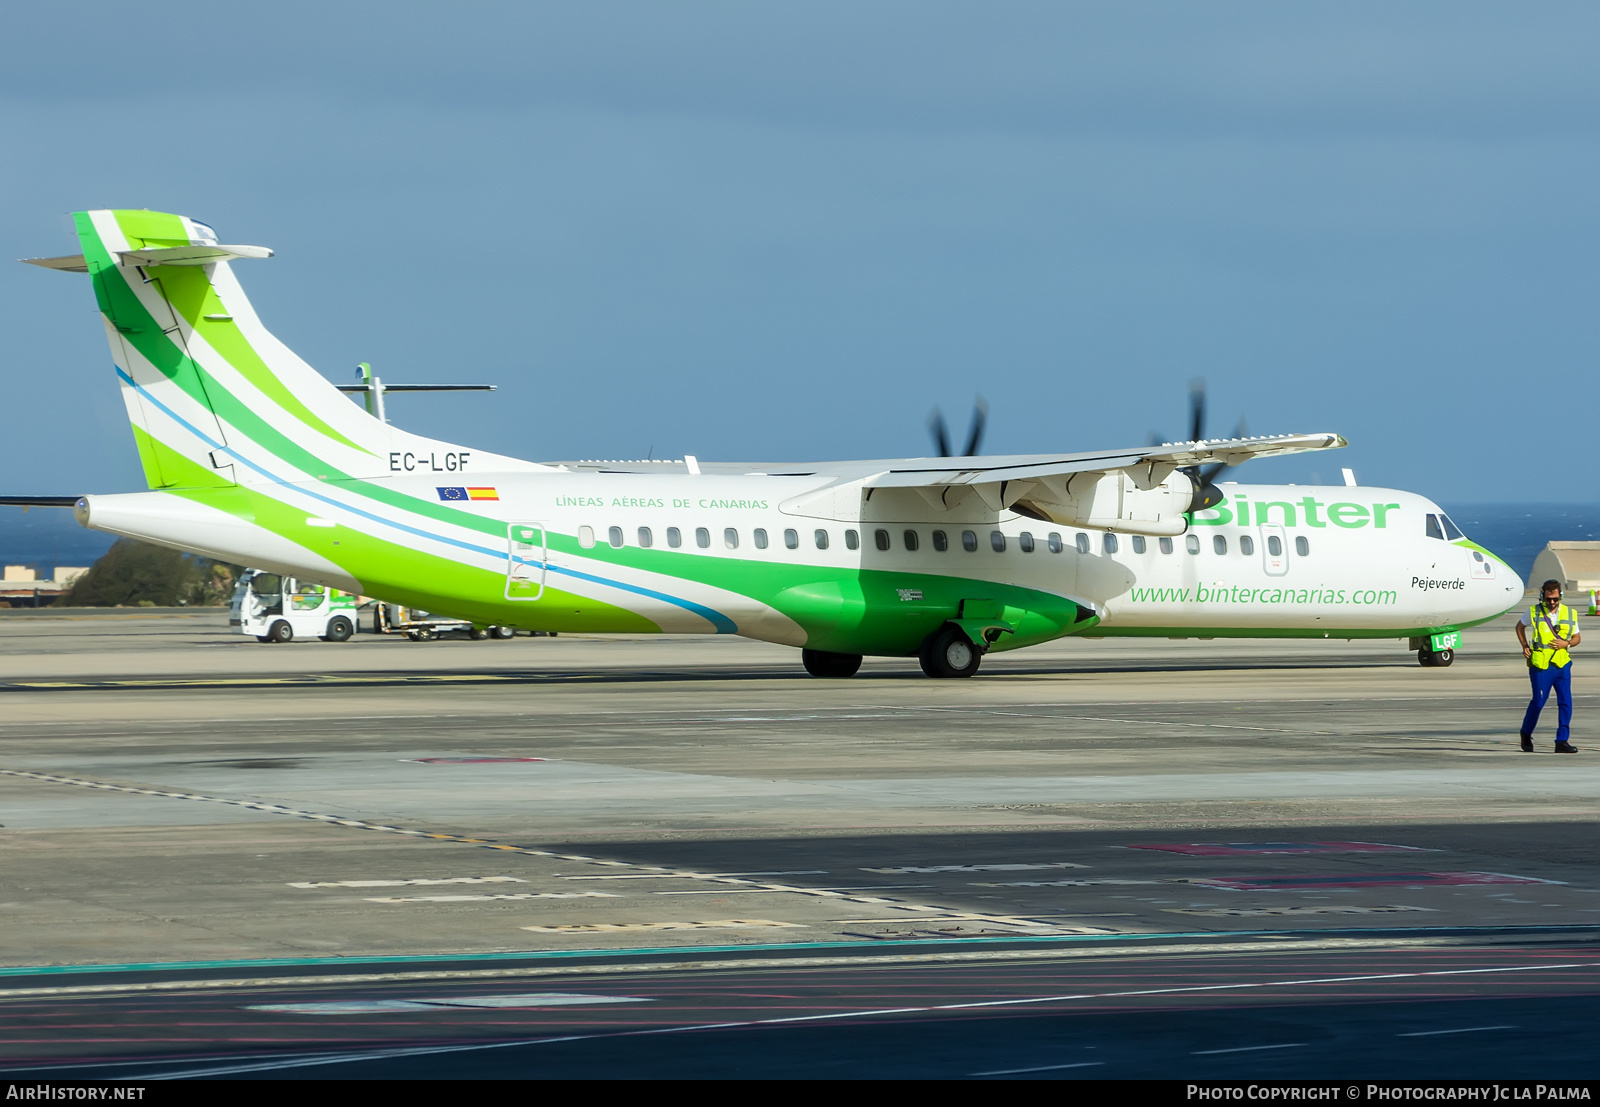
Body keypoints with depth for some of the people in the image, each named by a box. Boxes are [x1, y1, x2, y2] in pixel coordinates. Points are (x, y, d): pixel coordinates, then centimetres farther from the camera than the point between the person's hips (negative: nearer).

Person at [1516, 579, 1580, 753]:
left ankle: (1562, 741, -1)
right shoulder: (1534, 612, -1)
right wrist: (1525, 646, 4)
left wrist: (1566, 644, -8)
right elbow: (1520, 626, 17)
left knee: (1565, 702, -6)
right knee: (1538, 702, 0)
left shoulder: (1569, 614, 4)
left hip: (1562, 664, 2)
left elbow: (1577, 637, 13)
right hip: (1540, 665, -2)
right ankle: (1526, 733, 25)